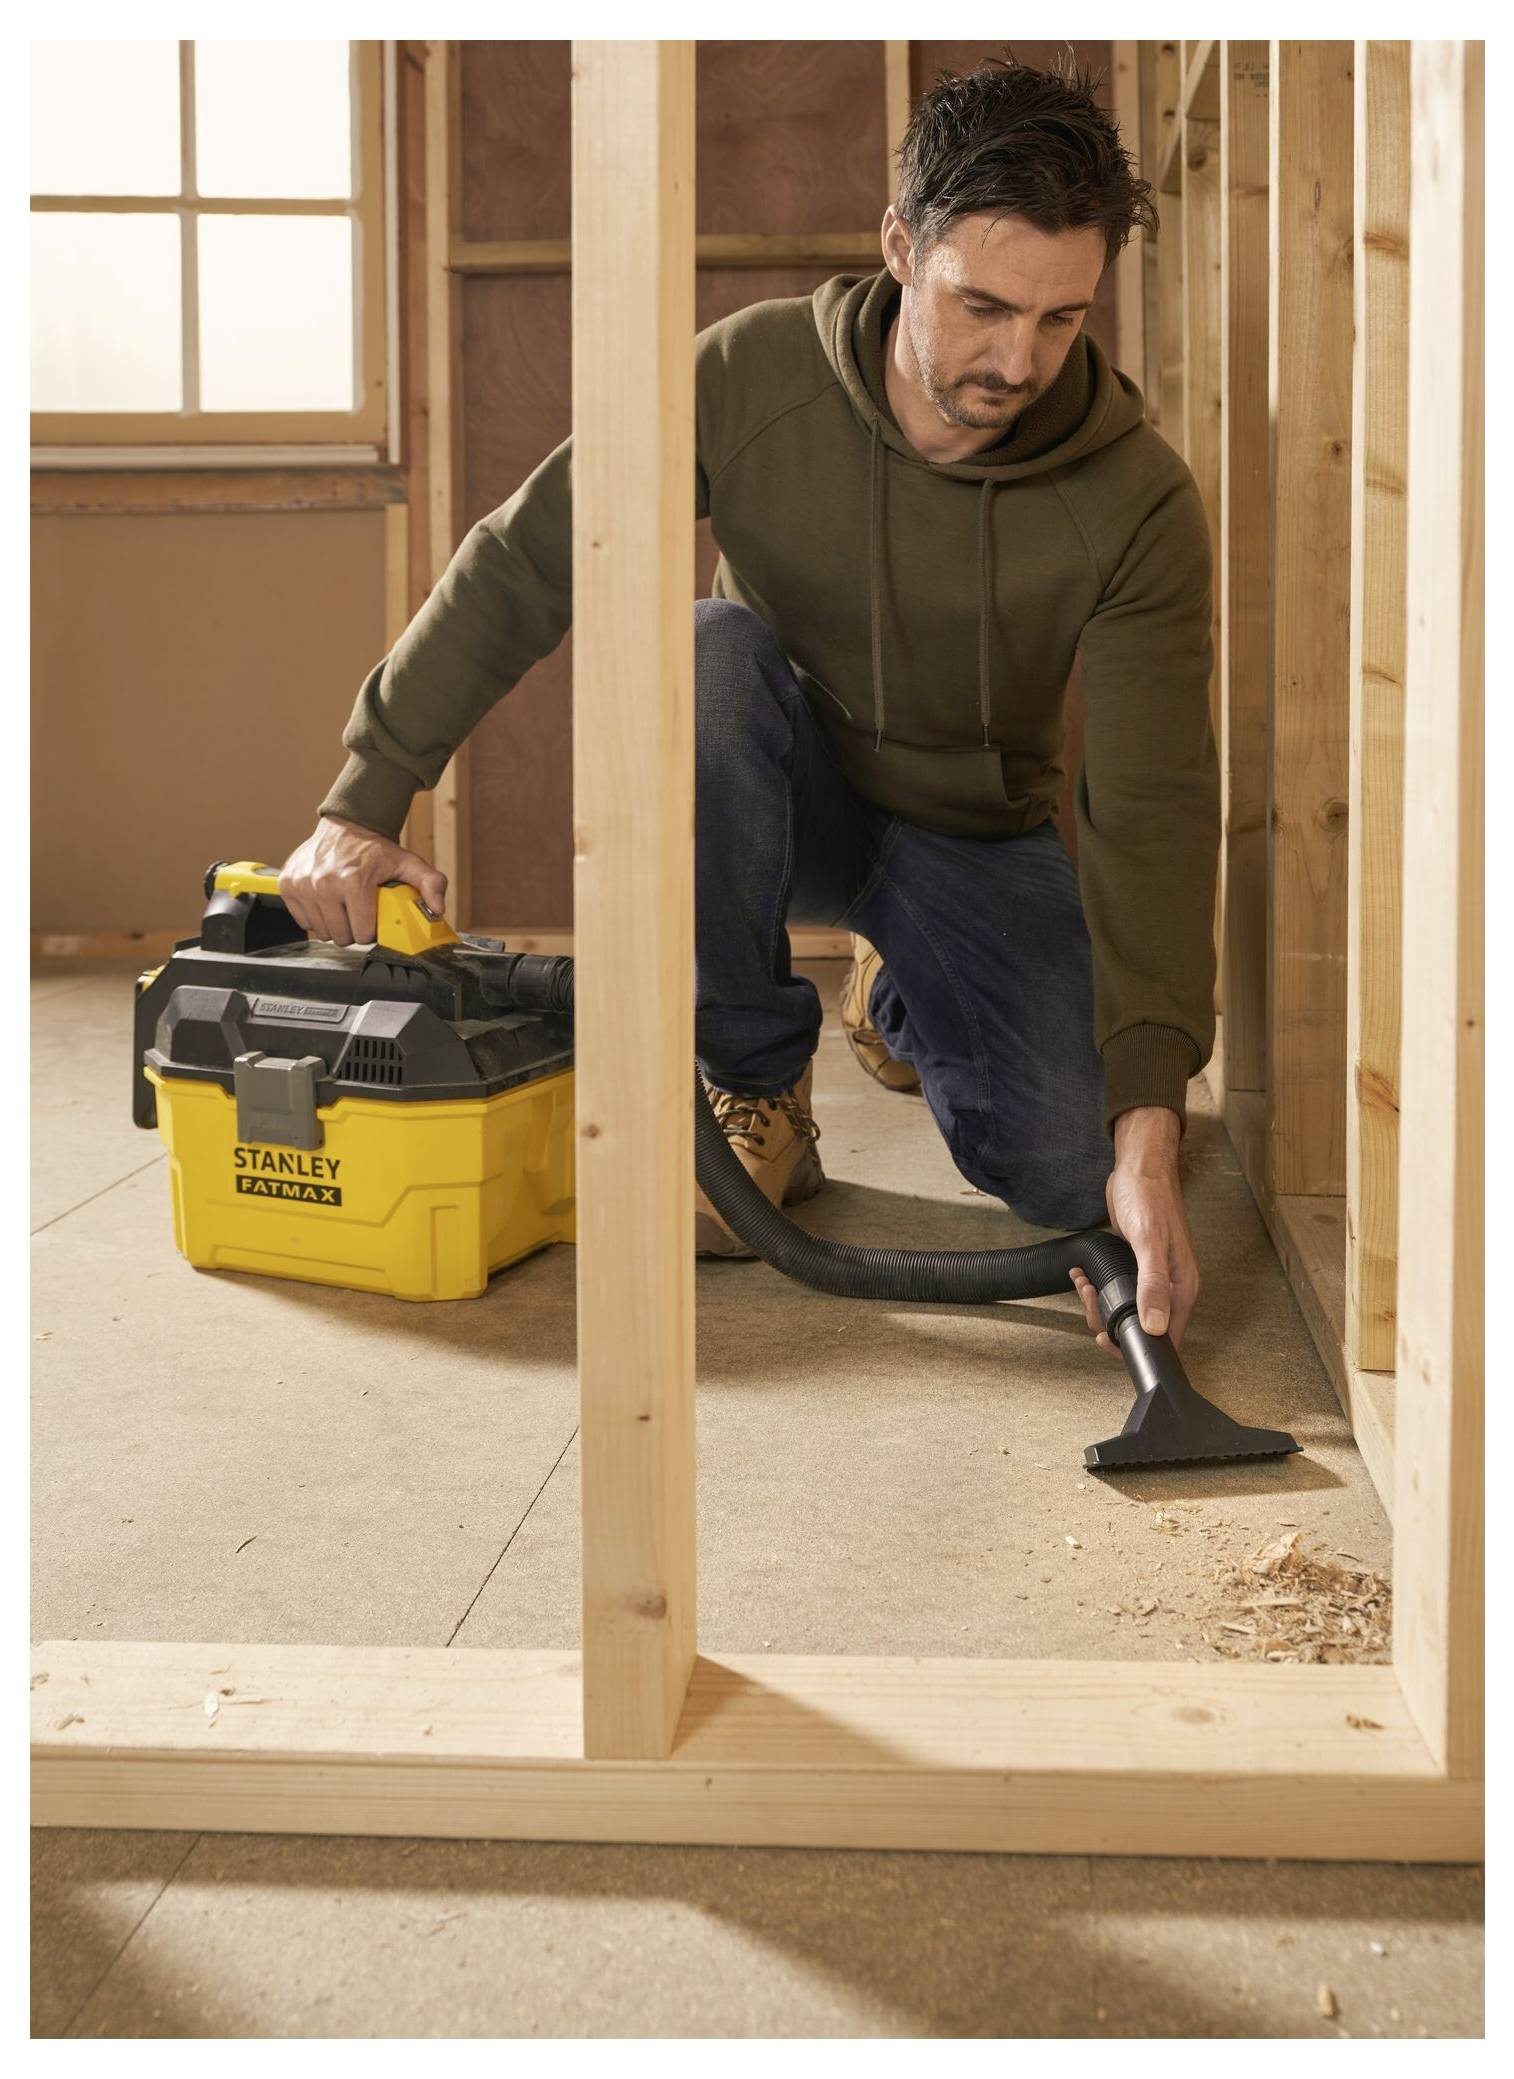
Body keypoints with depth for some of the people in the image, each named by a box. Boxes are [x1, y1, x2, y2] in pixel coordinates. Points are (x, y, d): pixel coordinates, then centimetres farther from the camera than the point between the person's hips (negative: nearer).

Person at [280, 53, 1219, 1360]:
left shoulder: (1137, 501, -23)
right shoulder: (751, 377, -22)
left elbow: (1154, 812, -29)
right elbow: (521, 567, -15)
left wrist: (1148, 1128, -39)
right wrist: (365, 802, -19)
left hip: (976, 836, 1)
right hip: (783, 800, 0)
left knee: (1066, 1169, -21)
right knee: (705, 649, -34)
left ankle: (903, 1000, 19)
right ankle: (755, 1090, -16)